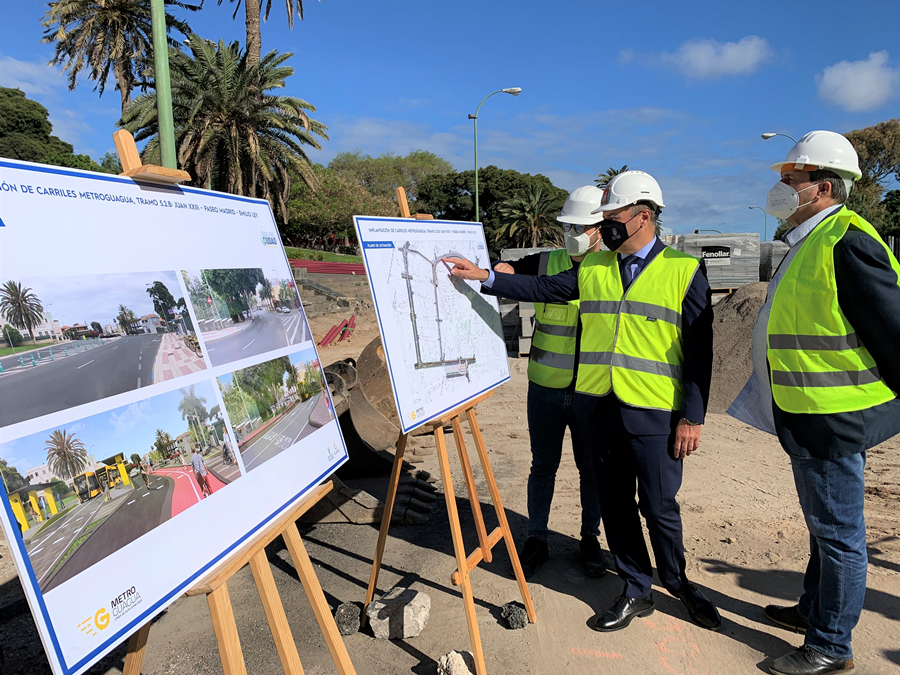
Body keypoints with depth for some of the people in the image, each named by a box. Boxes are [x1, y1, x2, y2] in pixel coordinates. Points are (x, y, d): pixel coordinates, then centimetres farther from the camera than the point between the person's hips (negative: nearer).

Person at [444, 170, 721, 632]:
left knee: (659, 507, 6)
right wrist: (482, 276, 1)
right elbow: (542, 288, 10)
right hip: (601, 408, 4)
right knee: (615, 505, 12)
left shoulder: (684, 270, -2)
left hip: (654, 415, -4)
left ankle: (679, 585, 34)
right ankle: (637, 592, 31)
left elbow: (700, 349, -4)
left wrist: (693, 417, -8)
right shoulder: (593, 268, 11)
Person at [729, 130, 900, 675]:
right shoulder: (808, 243, 13)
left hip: (836, 419, -10)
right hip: (808, 418, 10)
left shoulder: (847, 242, -18)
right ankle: (813, 610, 41)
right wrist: (784, 405, 21)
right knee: (823, 526, 23)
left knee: (838, 533, 5)